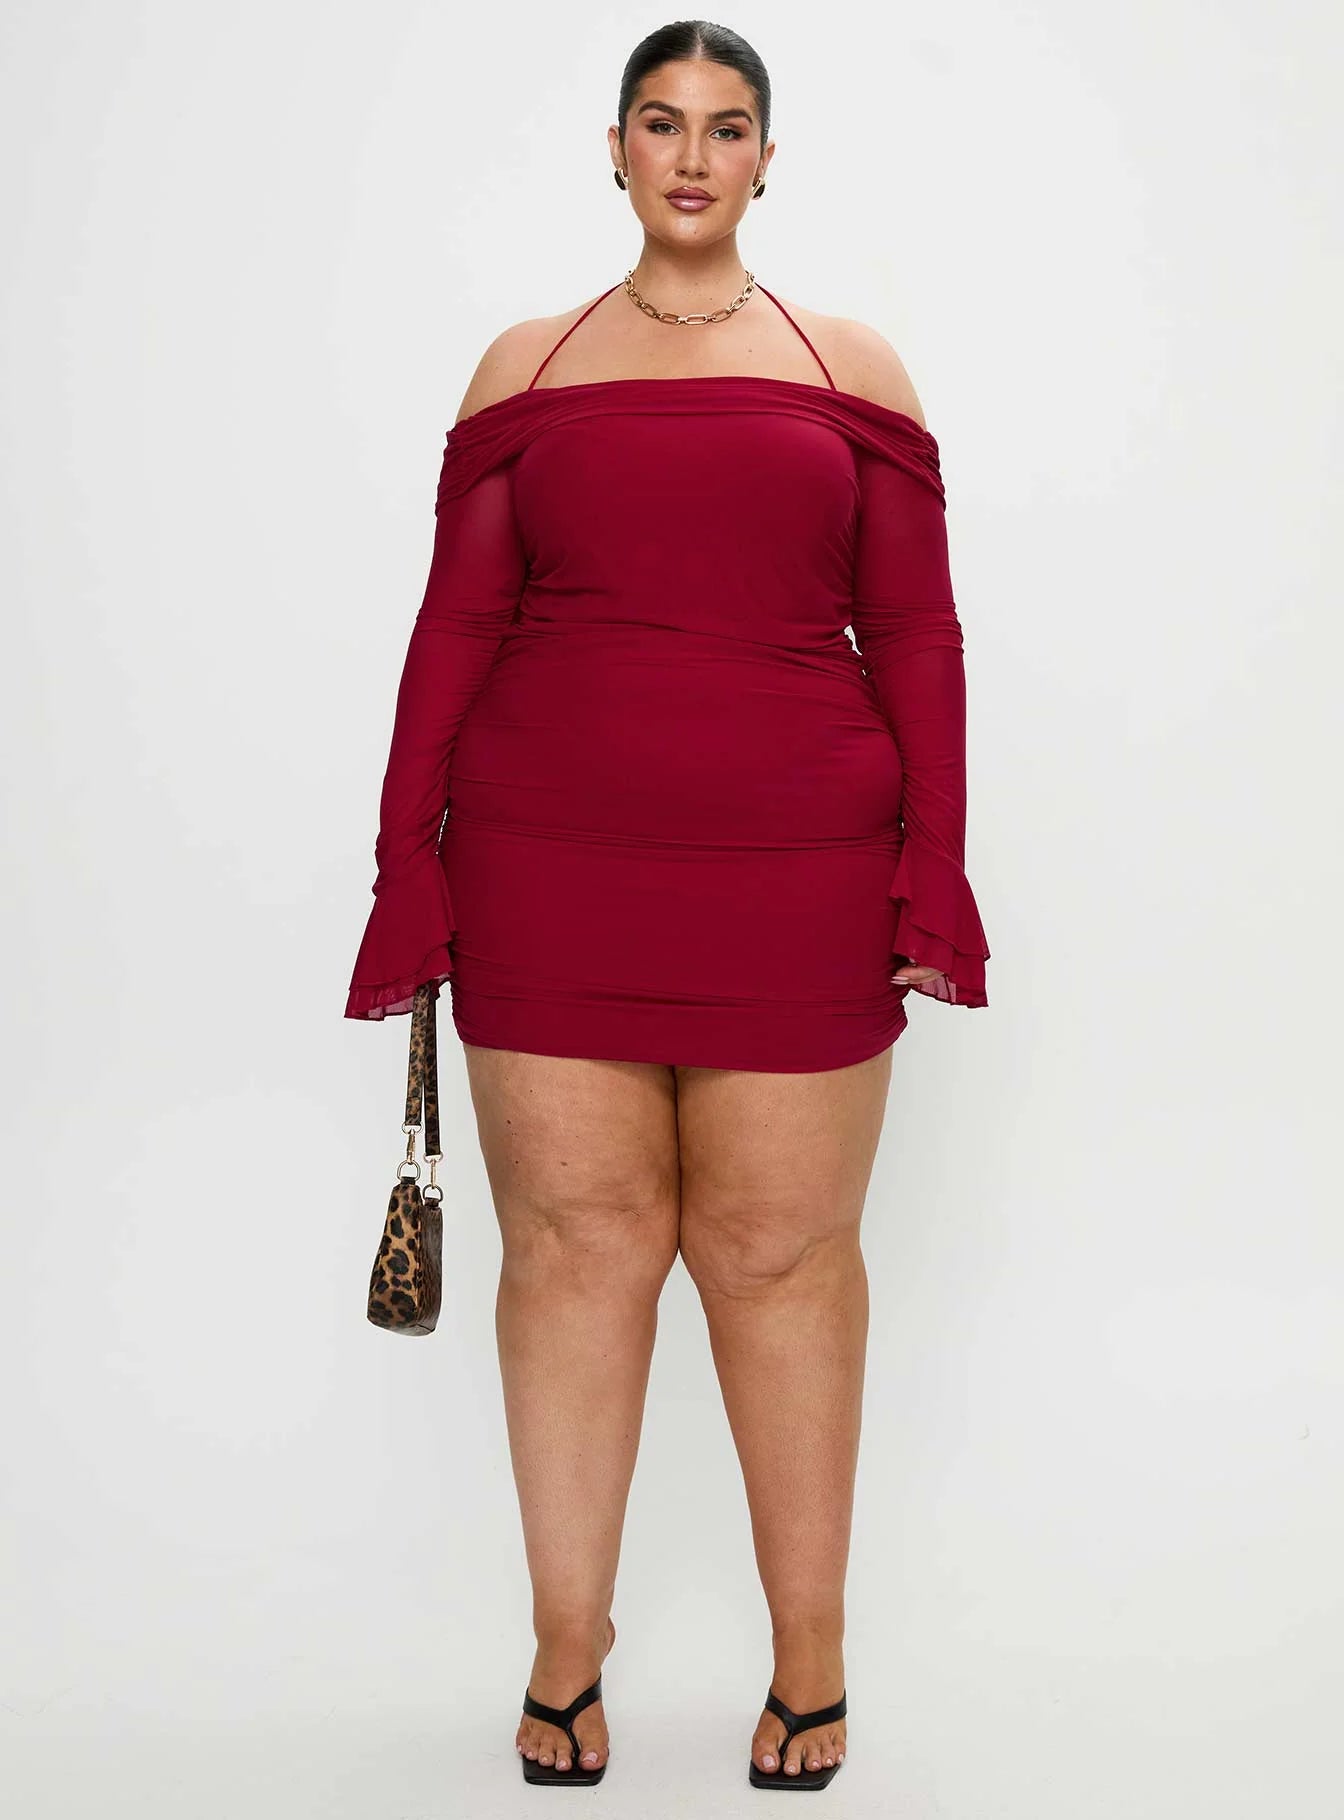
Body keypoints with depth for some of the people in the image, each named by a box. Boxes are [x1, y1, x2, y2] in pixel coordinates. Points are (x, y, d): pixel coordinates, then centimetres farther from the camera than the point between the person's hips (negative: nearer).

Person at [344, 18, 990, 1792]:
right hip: (550, 865, 1)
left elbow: (913, 633, 6)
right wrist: (407, 864, 1)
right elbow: (456, 626, 7)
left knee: (780, 1247, 2)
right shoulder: (526, 368, 11)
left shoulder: (852, 368, 10)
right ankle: (567, 1639, 16)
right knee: (575, 1237, 2)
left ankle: (811, 1646, 16)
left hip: (795, 871, 0)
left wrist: (936, 872, -1)